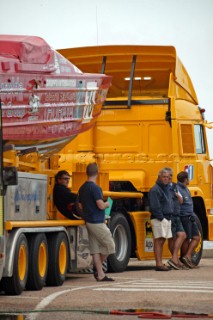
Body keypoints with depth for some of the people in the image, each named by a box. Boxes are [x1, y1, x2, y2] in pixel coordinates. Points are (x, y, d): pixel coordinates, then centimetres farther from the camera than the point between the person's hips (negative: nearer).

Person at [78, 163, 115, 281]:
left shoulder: (82, 188, 11)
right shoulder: (95, 188, -17)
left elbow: (81, 206, 19)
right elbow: (101, 205, -21)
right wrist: (107, 204, -1)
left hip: (88, 221, 9)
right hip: (97, 222, -9)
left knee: (95, 249, 7)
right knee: (110, 245, 1)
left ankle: (100, 274, 7)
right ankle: (97, 268, 4)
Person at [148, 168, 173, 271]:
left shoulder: (167, 189, 18)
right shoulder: (155, 190, -12)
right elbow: (155, 206, -18)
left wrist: (169, 217, 14)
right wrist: (161, 217, -18)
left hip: (167, 219, 9)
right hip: (158, 219, -9)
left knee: (162, 241, 12)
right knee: (158, 240, -10)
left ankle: (160, 263, 17)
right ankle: (158, 264, -13)